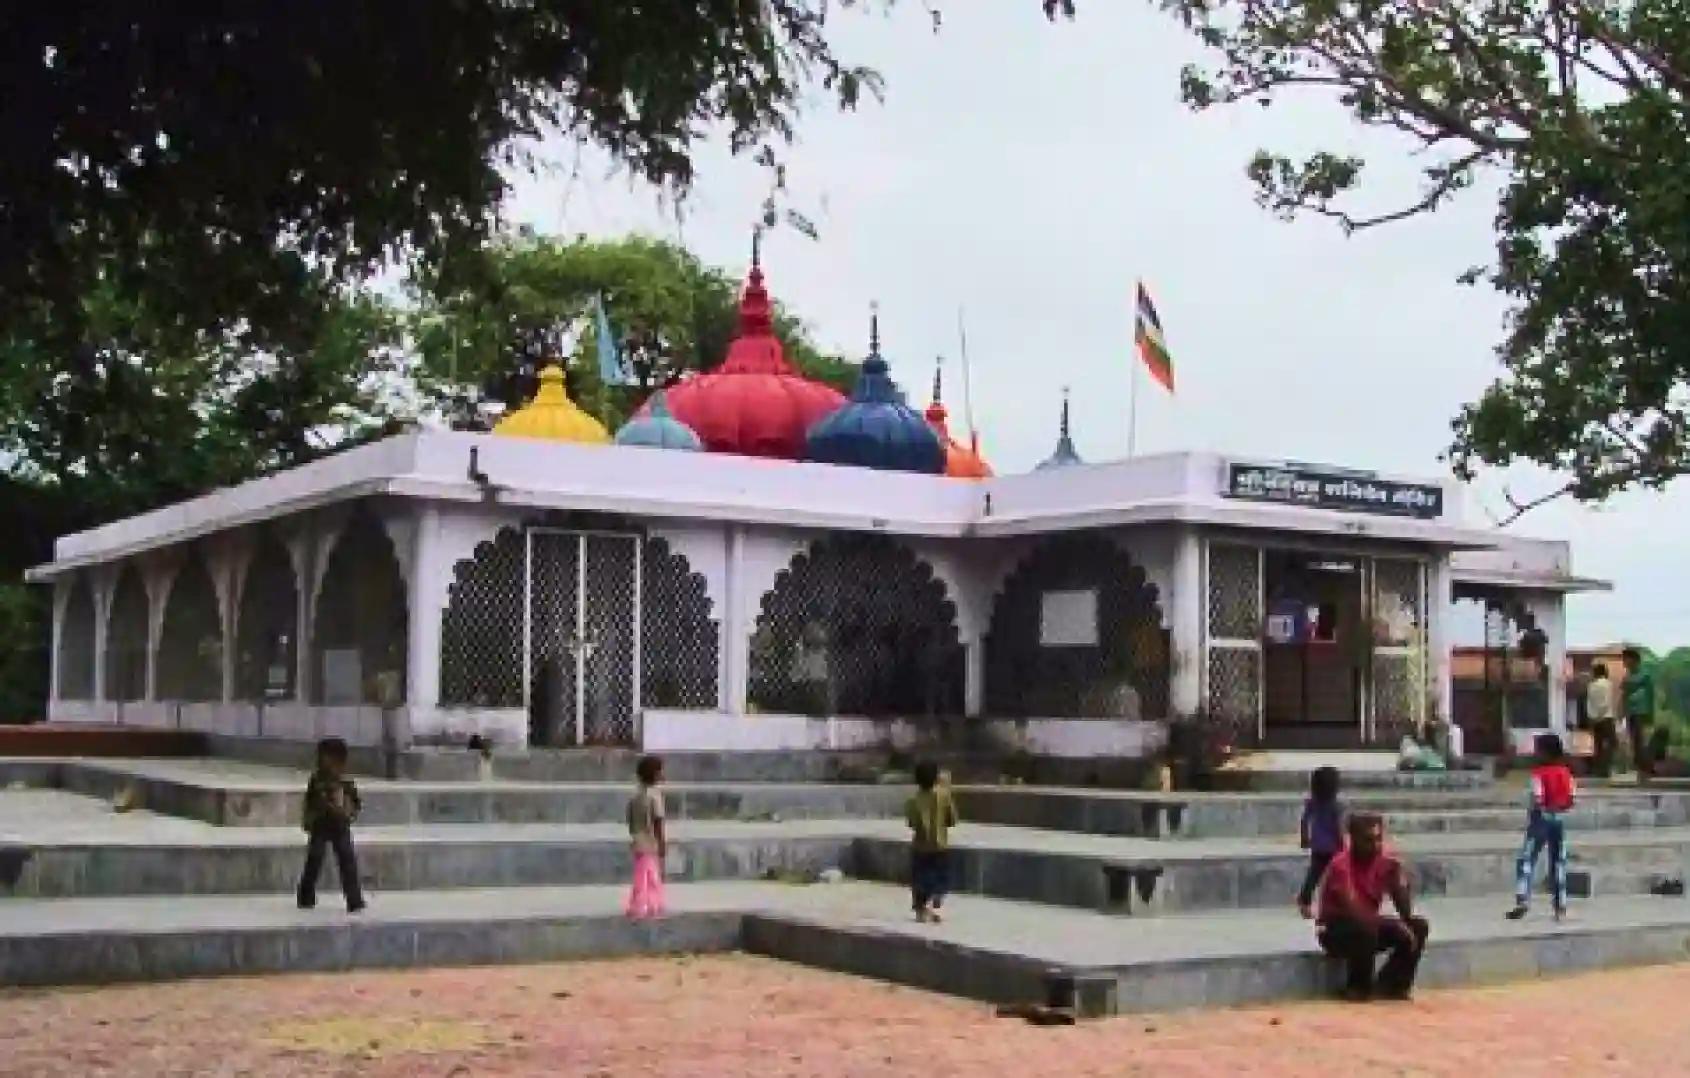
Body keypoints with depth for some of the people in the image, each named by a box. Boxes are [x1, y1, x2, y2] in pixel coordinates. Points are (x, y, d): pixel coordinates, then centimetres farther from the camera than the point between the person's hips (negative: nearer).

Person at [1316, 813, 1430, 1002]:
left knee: (1418, 927, -9)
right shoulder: (1341, 865, -24)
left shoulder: (1386, 860, -5)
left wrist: (1396, 874, -24)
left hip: (1369, 924, 6)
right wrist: (1394, 926, -36)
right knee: (1366, 929, -36)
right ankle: (1358, 988, -15)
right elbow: (1352, 911, -34)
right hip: (1335, 931, -6)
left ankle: (1392, 984, 0)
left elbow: (1406, 911, -7)